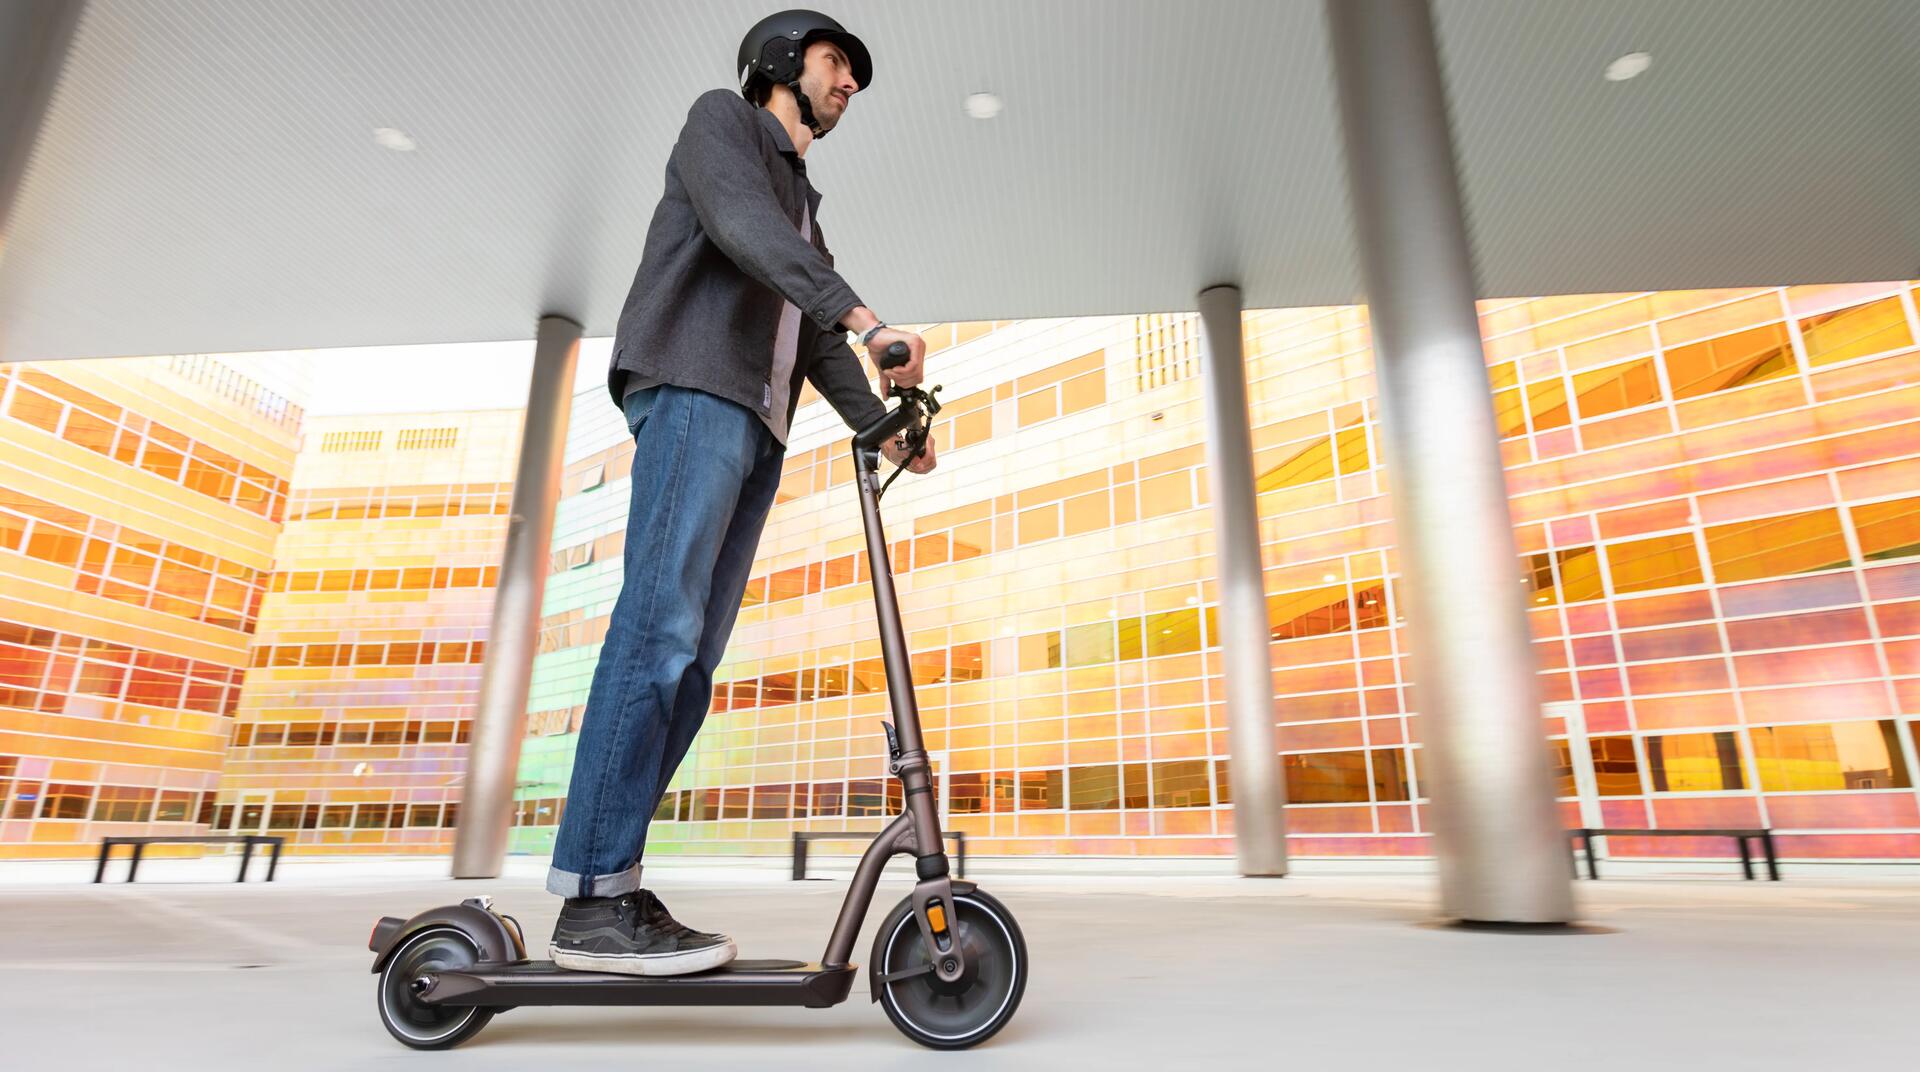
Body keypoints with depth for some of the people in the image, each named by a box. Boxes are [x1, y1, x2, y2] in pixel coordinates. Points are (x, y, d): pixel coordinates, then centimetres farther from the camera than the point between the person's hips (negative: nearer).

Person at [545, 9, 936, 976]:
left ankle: (611, 884, -2)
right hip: (693, 389, -8)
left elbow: (818, 344, 25)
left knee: (694, 654, -3)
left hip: (757, 426, 8)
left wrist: (884, 427, 11)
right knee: (659, 625, -19)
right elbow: (741, 223, -10)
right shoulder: (721, 118, 12)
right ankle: (593, 905, -18)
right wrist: (866, 316, -23)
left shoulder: (803, 215, 33)